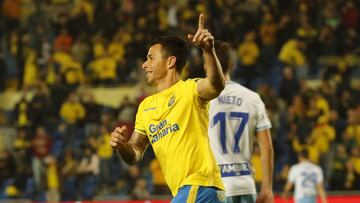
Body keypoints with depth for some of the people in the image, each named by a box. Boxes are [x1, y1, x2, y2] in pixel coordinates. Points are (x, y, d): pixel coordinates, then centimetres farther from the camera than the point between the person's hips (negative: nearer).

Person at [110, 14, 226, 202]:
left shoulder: (189, 90, -6)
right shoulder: (146, 106, 18)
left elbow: (217, 85, -29)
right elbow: (134, 155, 19)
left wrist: (209, 50, -46)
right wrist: (121, 145, -5)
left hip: (199, 185, -9)